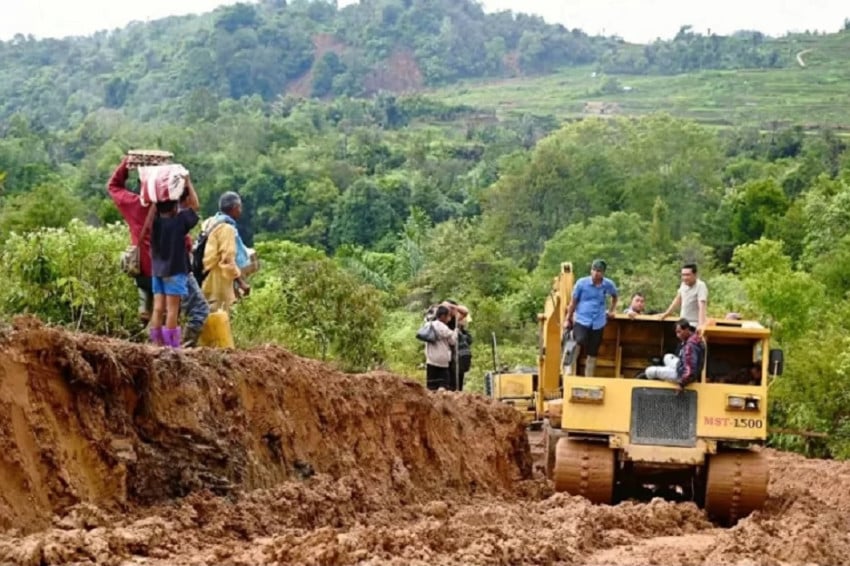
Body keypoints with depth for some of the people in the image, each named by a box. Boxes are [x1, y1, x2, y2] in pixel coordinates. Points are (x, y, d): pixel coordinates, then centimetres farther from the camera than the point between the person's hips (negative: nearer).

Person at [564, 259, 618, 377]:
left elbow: (614, 296, 23)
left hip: (598, 323, 3)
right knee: (580, 341, -30)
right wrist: (568, 319, 5)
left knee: (592, 354, 7)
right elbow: (573, 302, 3)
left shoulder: (609, 285, -1)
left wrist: (612, 310, 17)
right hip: (581, 320, -3)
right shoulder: (581, 283, -6)